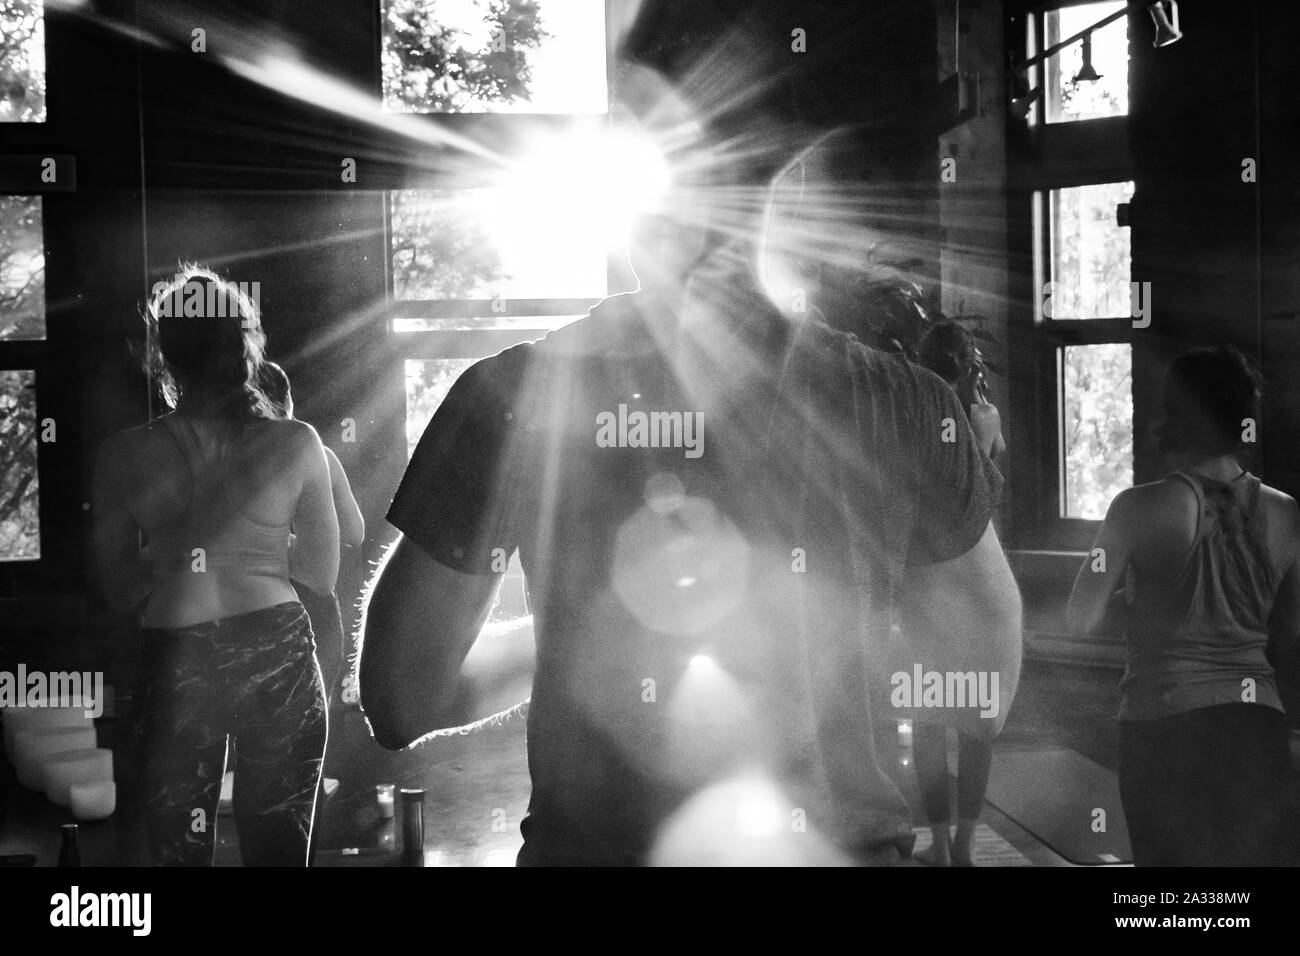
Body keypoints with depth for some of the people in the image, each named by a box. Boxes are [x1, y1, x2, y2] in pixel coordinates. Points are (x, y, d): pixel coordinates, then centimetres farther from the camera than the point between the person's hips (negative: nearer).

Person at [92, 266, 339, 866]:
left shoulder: (122, 456, -5)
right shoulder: (296, 444, -5)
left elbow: (118, 591, 3)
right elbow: (322, 574, 3)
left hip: (174, 662, 0)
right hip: (276, 653, 0)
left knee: (179, 850, 11)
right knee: (279, 848, 10)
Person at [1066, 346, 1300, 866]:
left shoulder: (1143, 508, -12)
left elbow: (1082, 619, -8)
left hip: (1164, 722, -3)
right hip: (1254, 721, 3)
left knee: (1174, 855, 8)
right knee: (1251, 856, 13)